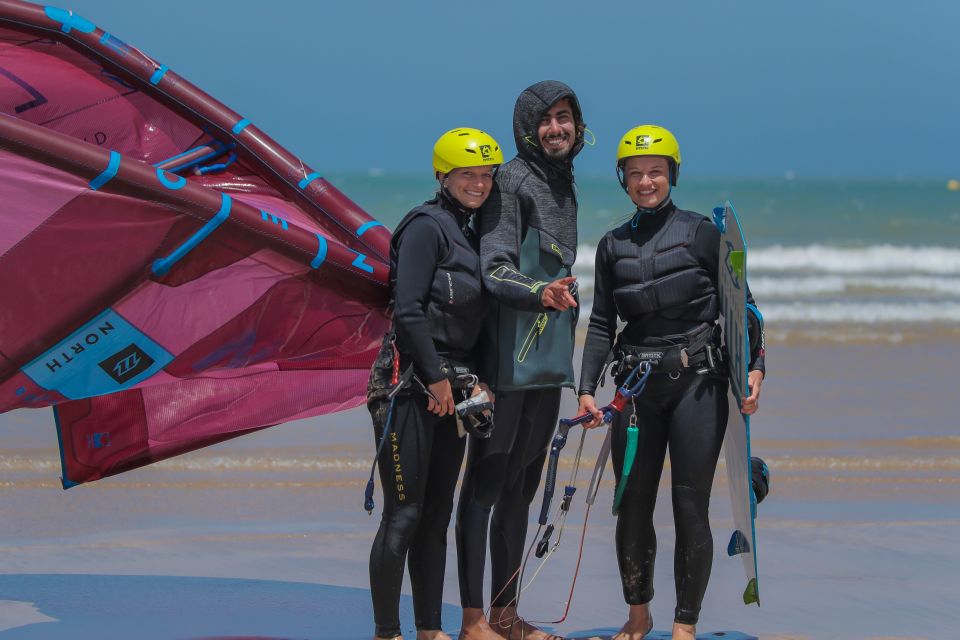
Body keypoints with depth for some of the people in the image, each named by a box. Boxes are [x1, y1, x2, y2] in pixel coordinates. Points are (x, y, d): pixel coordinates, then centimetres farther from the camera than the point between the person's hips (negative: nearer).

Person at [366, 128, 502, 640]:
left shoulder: (470, 232, 17)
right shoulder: (427, 226, -9)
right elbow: (408, 310, -16)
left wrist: (471, 380, 10)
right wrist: (436, 377, -15)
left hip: (448, 388, 9)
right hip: (410, 382, -9)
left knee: (437, 515, 10)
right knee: (404, 514, -8)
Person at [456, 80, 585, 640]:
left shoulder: (564, 185, 18)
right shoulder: (512, 182, -9)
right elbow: (494, 270, -19)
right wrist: (540, 293, -36)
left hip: (548, 360, 9)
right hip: (507, 357, -9)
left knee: (521, 488, 13)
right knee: (486, 483, -6)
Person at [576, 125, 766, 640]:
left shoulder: (700, 231, 2)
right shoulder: (613, 246, 11)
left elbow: (740, 303, 2)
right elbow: (602, 324, 12)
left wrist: (754, 366, -9)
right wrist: (586, 389, 3)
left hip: (697, 381, -3)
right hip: (638, 385, 3)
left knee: (690, 510, -4)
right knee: (633, 508, 5)